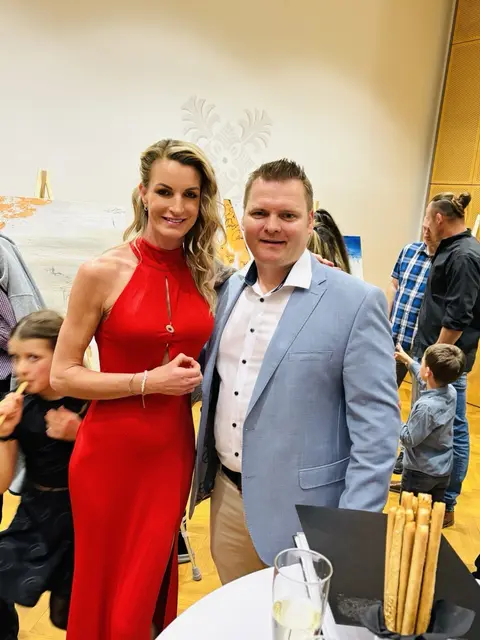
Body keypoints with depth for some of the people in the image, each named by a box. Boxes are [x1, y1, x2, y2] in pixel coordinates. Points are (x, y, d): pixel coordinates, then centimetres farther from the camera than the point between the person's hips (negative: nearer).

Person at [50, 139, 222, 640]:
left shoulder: (204, 274, 1)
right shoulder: (102, 273, -12)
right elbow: (63, 375, -10)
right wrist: (148, 381, -17)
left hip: (173, 450, 4)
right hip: (112, 451, -3)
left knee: (151, 584, 21)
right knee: (105, 588, 16)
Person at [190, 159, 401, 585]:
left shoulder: (356, 302, -16)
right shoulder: (230, 290, 3)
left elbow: (376, 427, -14)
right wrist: (207, 473, 14)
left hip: (299, 511, -5)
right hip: (227, 493, 6)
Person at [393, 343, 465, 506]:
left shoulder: (426, 406, -34)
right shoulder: (451, 391, -9)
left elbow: (409, 440, -24)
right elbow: (426, 382, 14)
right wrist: (407, 360, 23)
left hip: (421, 472, -7)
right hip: (443, 470, 7)